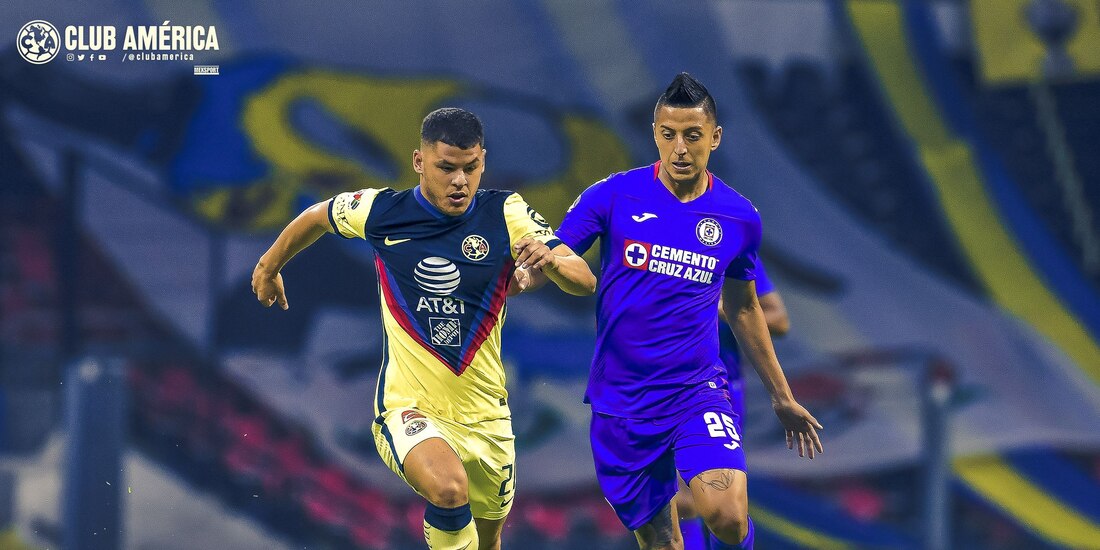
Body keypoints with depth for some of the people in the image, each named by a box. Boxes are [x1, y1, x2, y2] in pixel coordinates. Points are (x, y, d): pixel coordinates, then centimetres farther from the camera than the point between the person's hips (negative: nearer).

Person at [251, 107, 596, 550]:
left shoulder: (505, 214, -8)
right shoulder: (380, 212, -8)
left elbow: (584, 282, -14)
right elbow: (318, 217, 14)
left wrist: (552, 261, -36)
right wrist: (269, 266, 28)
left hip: (486, 414, 3)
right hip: (409, 410, -3)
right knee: (449, 489, -34)